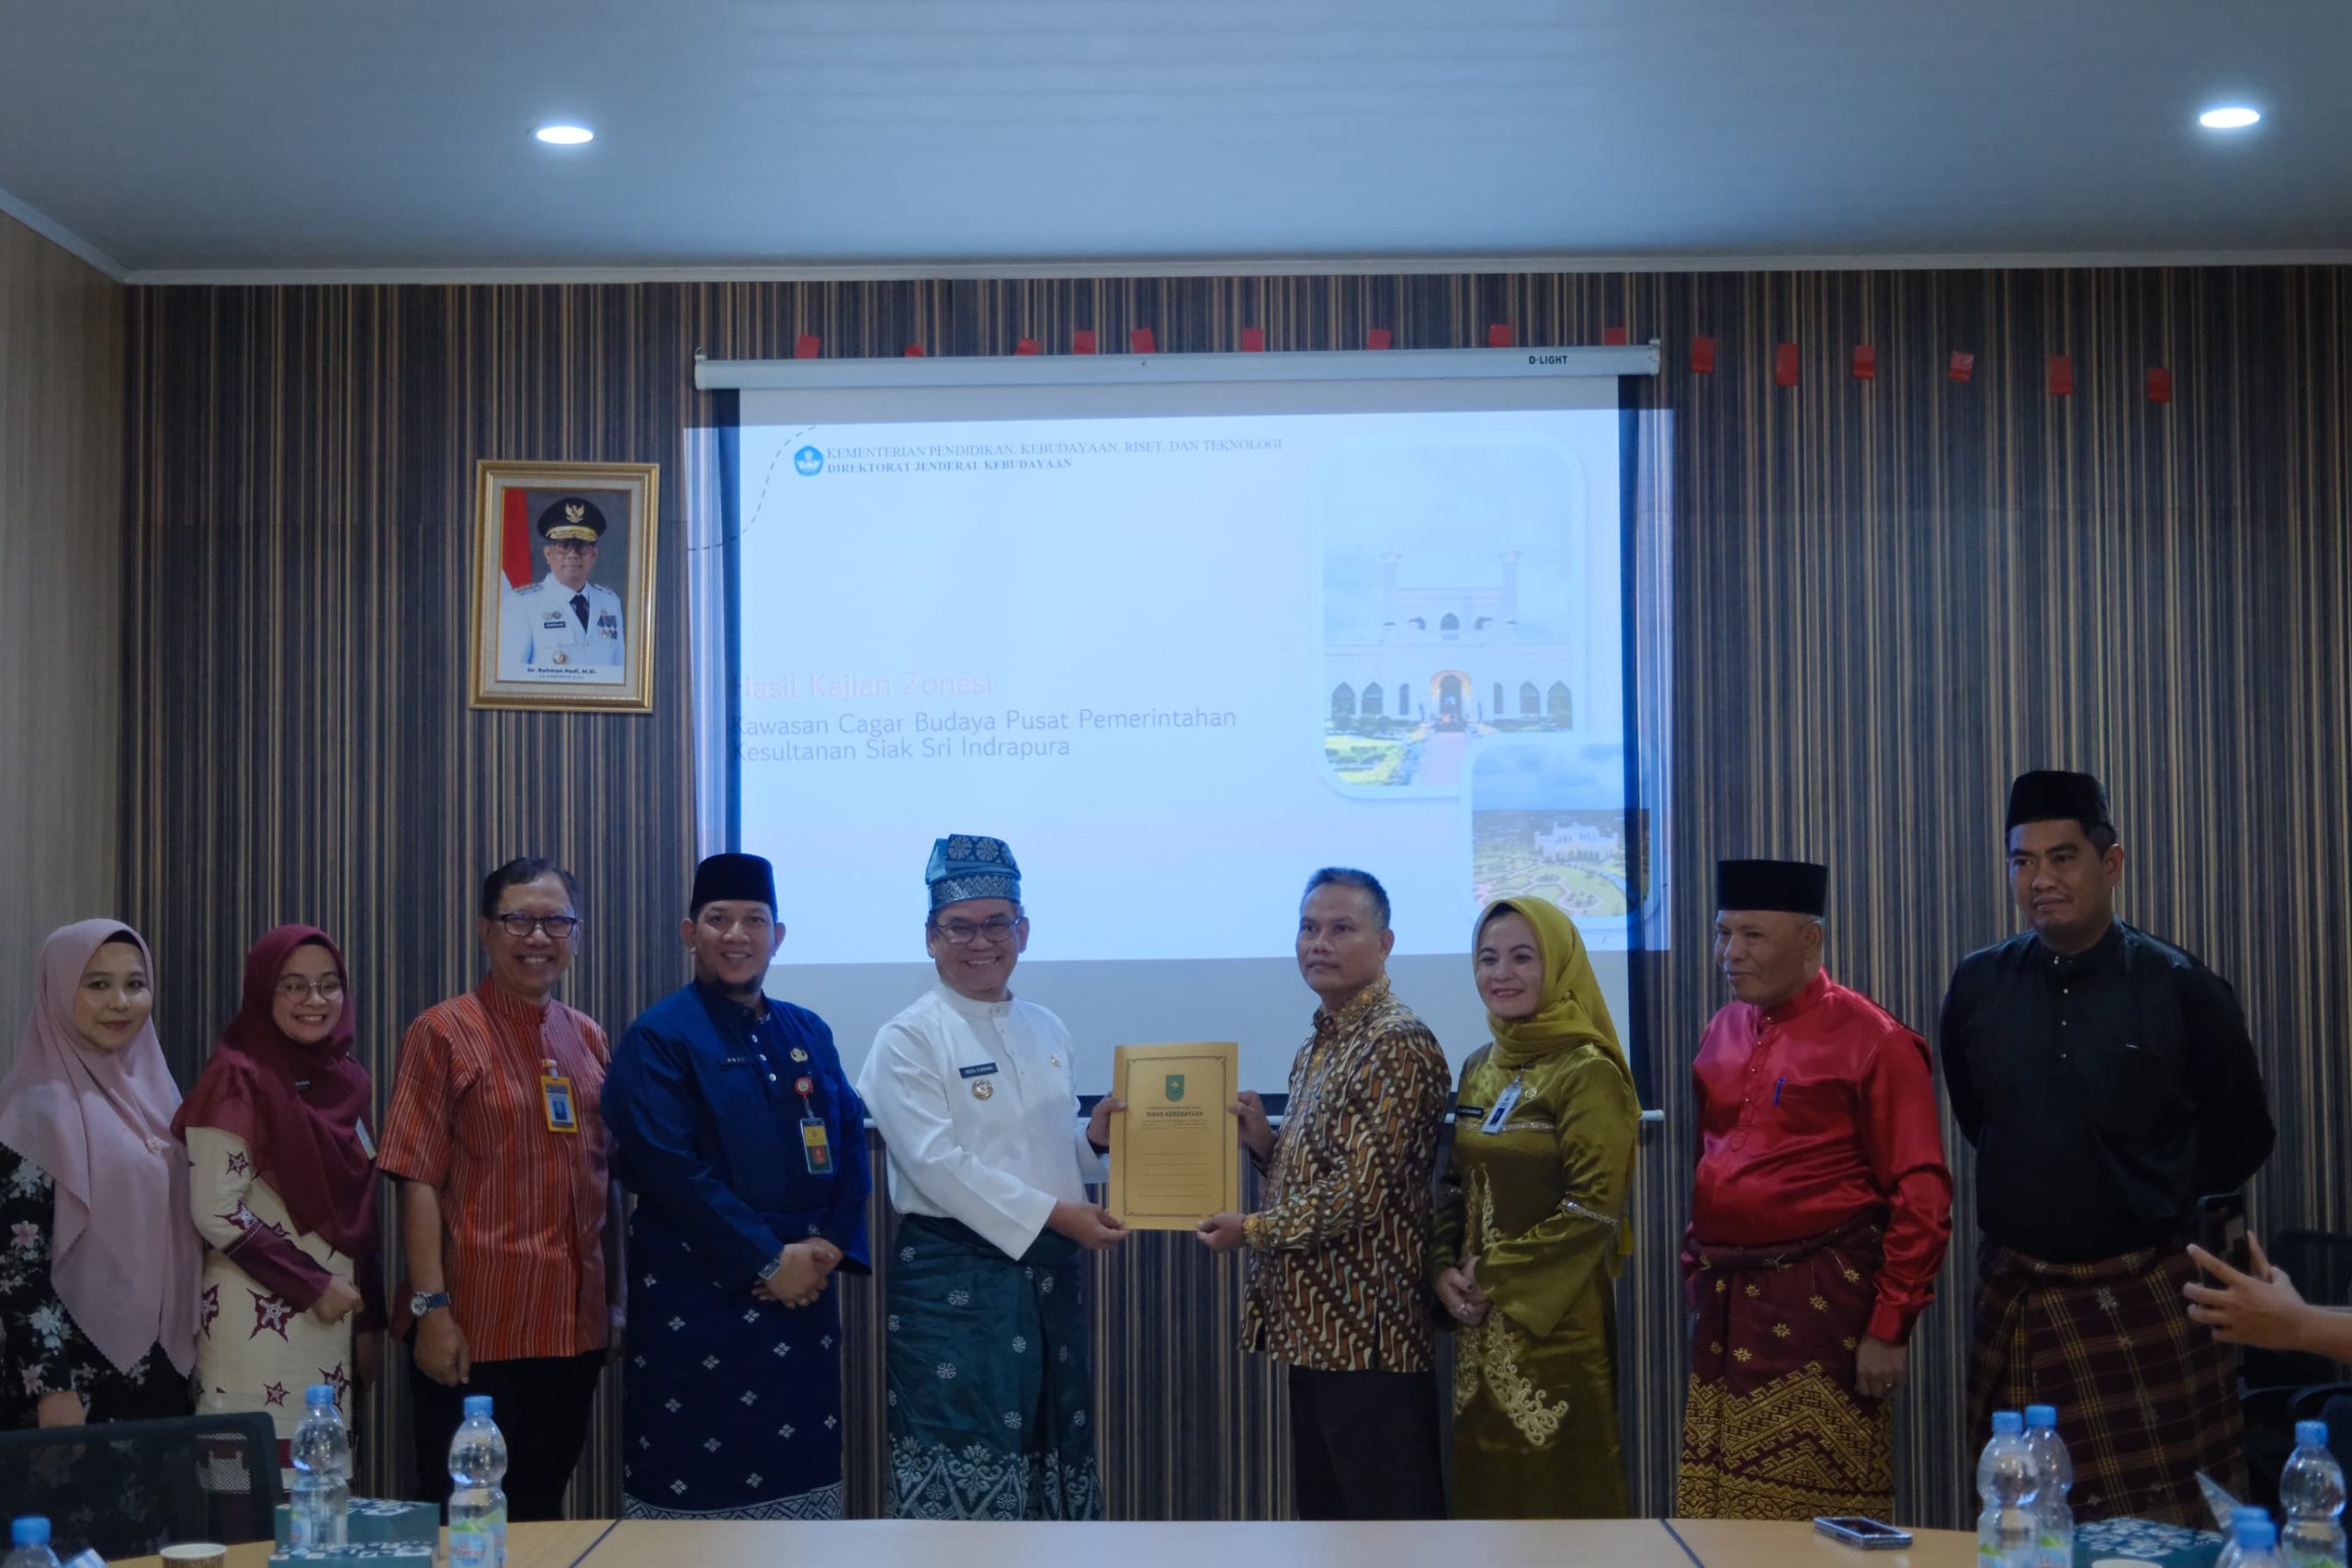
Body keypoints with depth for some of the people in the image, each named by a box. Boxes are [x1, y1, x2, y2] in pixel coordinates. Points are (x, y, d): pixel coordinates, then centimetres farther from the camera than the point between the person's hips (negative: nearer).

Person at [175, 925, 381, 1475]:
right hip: (260, 1321, -6)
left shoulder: (348, 1081, 12)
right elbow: (218, 1212, -14)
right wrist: (313, 1285, -12)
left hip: (334, 1317, 6)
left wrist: (369, 1319, 15)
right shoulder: (239, 1080, -8)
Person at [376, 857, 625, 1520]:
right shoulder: (443, 1034, -5)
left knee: (542, 1512, 14)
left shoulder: (587, 1038, 11)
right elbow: (418, 1182, -10)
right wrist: (431, 1308, -16)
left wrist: (616, 1302, 12)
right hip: (476, 1334, -5)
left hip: (574, 1330, 5)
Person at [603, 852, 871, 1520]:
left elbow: (850, 1147, 10)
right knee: (697, 1488, -1)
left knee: (800, 1479, 9)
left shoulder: (810, 1034, 12)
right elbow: (669, 1170, -14)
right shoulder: (659, 1037, -6)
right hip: (695, 1303, -5)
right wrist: (768, 1260, -15)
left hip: (804, 1294, 6)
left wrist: (830, 1249, -6)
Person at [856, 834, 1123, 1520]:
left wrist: (1094, 1137, -3)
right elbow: (938, 1164, -17)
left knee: (1052, 1448, 12)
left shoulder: (1047, 1031, 12)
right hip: (955, 1279, -6)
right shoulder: (908, 1039, -8)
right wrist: (1053, 1214, -20)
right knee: (959, 1461, -5)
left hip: (1051, 1270, 6)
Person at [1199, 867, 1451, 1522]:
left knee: (1390, 1509, -1)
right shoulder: (1316, 1047, 15)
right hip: (1316, 1325, 10)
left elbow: (1361, 1191, -20)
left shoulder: (1399, 1045, -15)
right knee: (1321, 1504, 16)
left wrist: (1251, 1230, -10)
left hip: (1368, 1330, -10)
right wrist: (1263, 1141, 2)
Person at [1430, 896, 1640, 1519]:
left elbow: (1594, 1207, -17)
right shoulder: (1479, 1069, 11)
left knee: (1555, 1487, -1)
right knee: (1484, 1479, 12)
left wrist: (1497, 1275, -12)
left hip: (1556, 1319, -7)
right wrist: (1445, 1268, -1)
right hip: (1482, 1318, 7)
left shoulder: (1587, 1071, -11)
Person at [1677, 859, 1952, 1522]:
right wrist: (1693, 1270, 12)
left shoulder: (1872, 1041, -8)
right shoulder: (1722, 1031, 11)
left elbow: (1920, 1199, -10)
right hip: (1723, 1305, 6)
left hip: (1823, 1310, -6)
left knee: (1820, 1515, 0)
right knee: (1720, 1514, 10)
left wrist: (1891, 1328, -12)